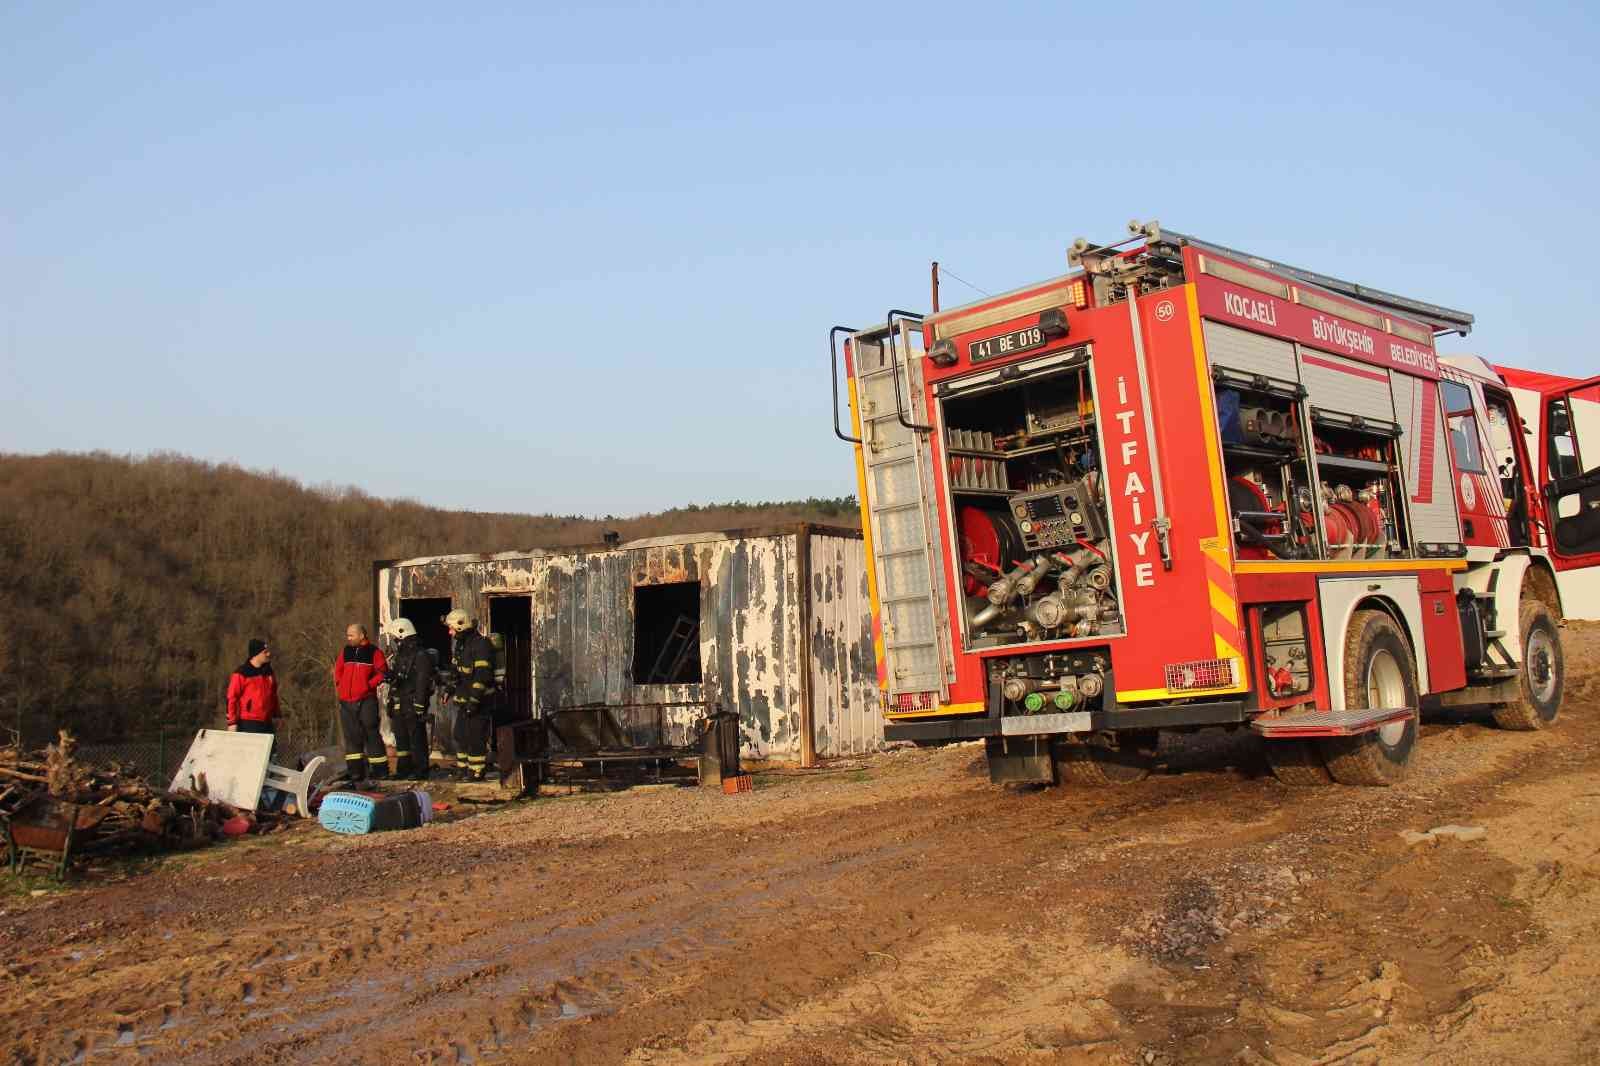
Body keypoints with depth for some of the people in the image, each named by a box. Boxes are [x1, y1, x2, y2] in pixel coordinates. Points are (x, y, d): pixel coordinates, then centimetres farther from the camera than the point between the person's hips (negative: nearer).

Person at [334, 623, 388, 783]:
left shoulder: (374, 652, -3)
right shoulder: (345, 651, 12)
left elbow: (382, 673, -5)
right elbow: (338, 670, 21)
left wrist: (368, 685, -13)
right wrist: (339, 686, 8)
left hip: (367, 700, -5)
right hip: (346, 701, 5)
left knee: (371, 734, -4)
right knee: (351, 736, 8)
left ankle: (380, 769, 1)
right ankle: (355, 770, 13)